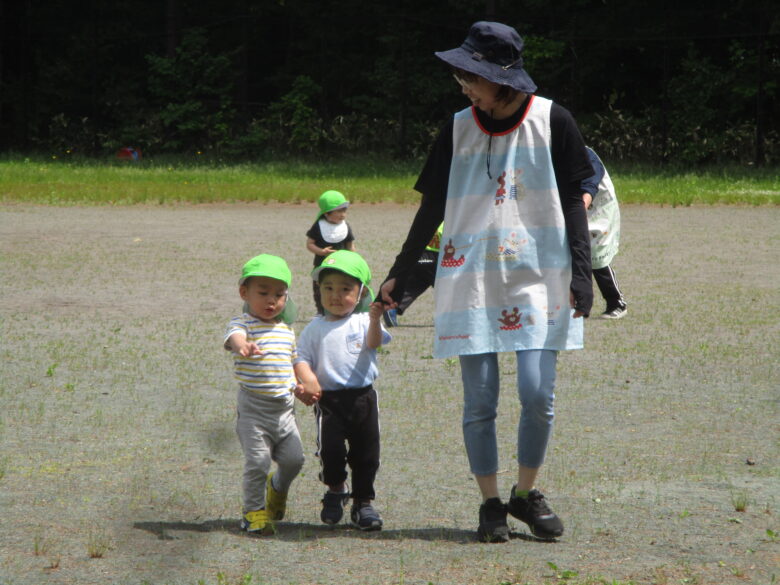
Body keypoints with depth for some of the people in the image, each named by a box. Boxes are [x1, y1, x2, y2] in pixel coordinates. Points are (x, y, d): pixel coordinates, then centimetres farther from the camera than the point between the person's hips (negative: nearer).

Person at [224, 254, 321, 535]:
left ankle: (278, 487, 34)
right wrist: (242, 346, -58)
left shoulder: (286, 330, 13)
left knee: (293, 458, 3)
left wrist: (305, 385, 6)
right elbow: (235, 336, -33)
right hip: (253, 408, -5)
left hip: (284, 408, 6)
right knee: (257, 461, -10)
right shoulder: (242, 323, -8)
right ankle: (253, 510, 9)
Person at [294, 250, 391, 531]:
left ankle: (363, 502, 20)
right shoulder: (315, 328, 8)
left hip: (362, 396, 0)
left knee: (366, 452, 4)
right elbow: (303, 358, 6)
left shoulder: (363, 322, 4)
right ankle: (336, 490, 17)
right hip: (328, 399, 0)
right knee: (330, 448, -11)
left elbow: (374, 342, -15)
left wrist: (375, 321, -35)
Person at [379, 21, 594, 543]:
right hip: (472, 281, 2)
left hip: (538, 281, -2)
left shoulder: (551, 121, 0)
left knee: (537, 394, -10)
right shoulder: (459, 129, 6)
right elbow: (432, 208, 12)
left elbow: (573, 202, 2)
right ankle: (491, 505, 10)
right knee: (480, 402, -1)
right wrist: (401, 275, 13)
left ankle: (526, 494, 10)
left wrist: (581, 273, -7)